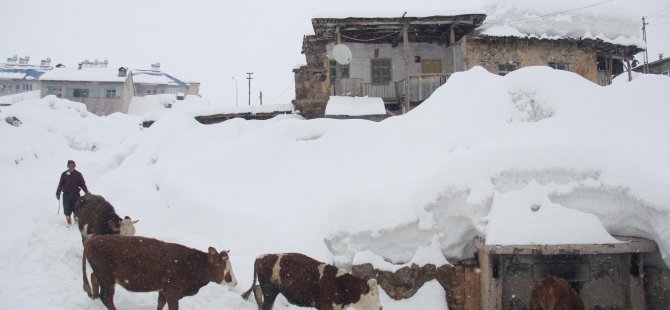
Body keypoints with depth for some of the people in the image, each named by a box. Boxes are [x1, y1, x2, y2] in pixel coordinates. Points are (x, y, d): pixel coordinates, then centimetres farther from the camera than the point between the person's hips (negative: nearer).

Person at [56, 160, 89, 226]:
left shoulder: (78, 174, 1)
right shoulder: (64, 174, 1)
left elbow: (83, 184, 5)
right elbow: (60, 184, 3)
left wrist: (87, 192, 1)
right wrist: (58, 193, 1)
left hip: (75, 194, 0)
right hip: (66, 195, 0)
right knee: (67, 209, 2)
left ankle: (77, 219, 25)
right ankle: (69, 222, 15)